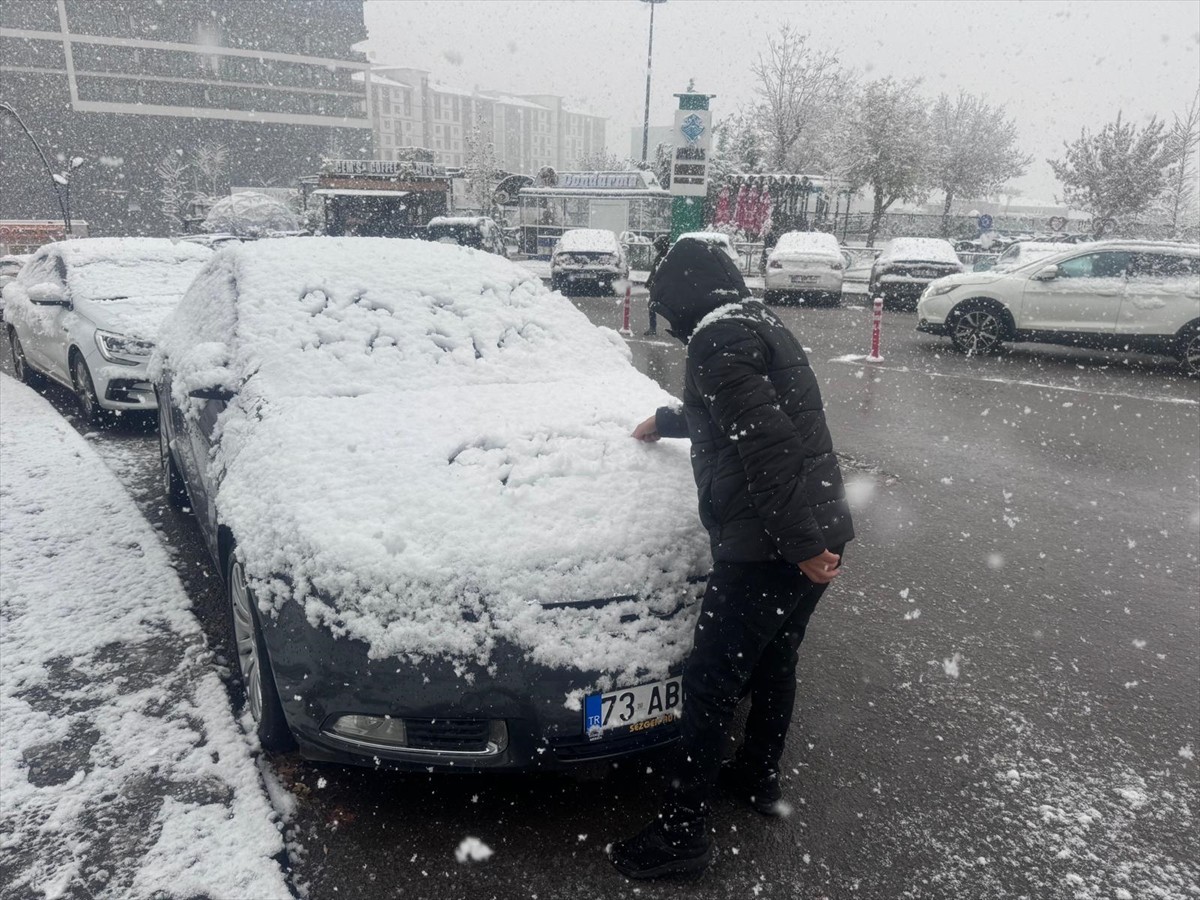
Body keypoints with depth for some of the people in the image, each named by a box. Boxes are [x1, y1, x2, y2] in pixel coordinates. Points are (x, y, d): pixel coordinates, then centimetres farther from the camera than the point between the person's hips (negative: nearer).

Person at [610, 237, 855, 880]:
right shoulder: (764, 325, 19)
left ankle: (682, 832, 10)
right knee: (774, 659, 24)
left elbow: (764, 443, -23)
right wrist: (667, 422, 49)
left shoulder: (717, 338, -13)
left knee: (710, 680, -1)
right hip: (821, 531, 10)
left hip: (767, 547, -10)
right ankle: (760, 777, 42)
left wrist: (800, 543, -23)